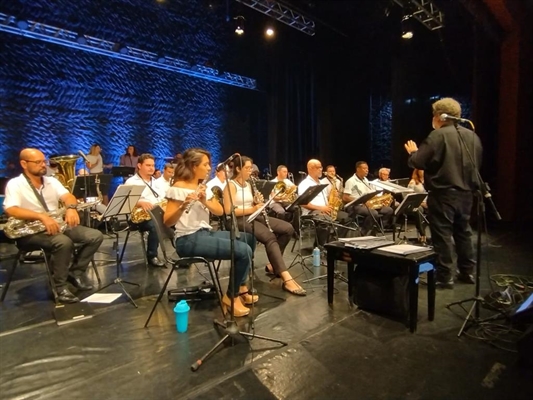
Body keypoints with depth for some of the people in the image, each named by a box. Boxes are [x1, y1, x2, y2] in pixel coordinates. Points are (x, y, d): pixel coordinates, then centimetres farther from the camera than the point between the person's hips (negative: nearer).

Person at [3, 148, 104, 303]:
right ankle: (60, 286, -16)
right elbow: (10, 210, -20)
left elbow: (68, 197, 0)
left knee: (96, 236, -11)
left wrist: (71, 208, -25)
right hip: (31, 231, -6)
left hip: (57, 225, 6)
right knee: (64, 242, -36)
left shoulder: (51, 181, 12)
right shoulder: (15, 184, -5)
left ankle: (75, 272, 3)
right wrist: (42, 216, -33)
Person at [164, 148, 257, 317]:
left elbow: (220, 211, 3)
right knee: (243, 251, -20)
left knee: (248, 238, 10)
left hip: (206, 232, 9)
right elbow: (167, 222, -17)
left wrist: (205, 201, -15)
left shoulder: (204, 186, 12)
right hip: (188, 240, -9)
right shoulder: (178, 188, -11)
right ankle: (231, 296, 1)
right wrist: (183, 206, -35)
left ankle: (241, 287, 17)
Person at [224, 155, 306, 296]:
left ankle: (273, 265, 5)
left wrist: (258, 203, -1)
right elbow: (228, 211, -18)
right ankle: (287, 279, -36)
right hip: (240, 220, -8)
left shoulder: (248, 184, 17)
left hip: (254, 216, 8)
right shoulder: (231, 185, -8)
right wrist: (252, 209, -19)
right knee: (270, 237, -33)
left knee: (288, 229, -7)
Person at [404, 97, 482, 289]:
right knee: (463, 231, 18)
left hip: (443, 193, -7)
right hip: (466, 192, 8)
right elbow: (477, 164, 18)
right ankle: (467, 271, 28)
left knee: (442, 234, 0)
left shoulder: (438, 135, -13)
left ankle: (444, 277, 6)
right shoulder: (472, 136, 10)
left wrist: (413, 152, 6)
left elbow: (417, 163, -15)